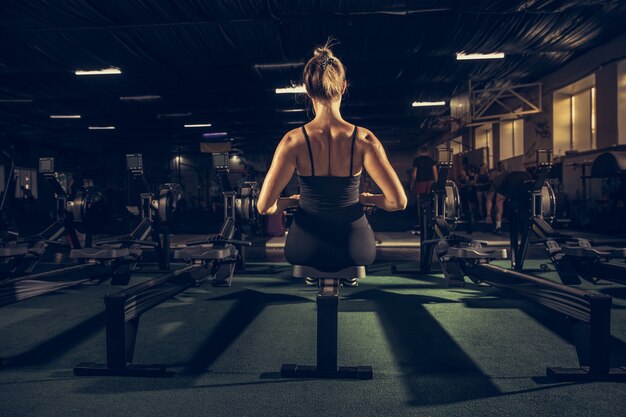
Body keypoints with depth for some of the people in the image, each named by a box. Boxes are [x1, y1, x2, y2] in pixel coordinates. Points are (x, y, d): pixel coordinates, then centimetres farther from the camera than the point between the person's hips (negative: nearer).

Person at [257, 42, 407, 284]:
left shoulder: (294, 141, -16)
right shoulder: (364, 140, -15)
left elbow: (264, 207, -16)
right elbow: (398, 201, -16)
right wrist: (368, 199, 5)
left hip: (305, 252, 0)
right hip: (355, 251, 0)